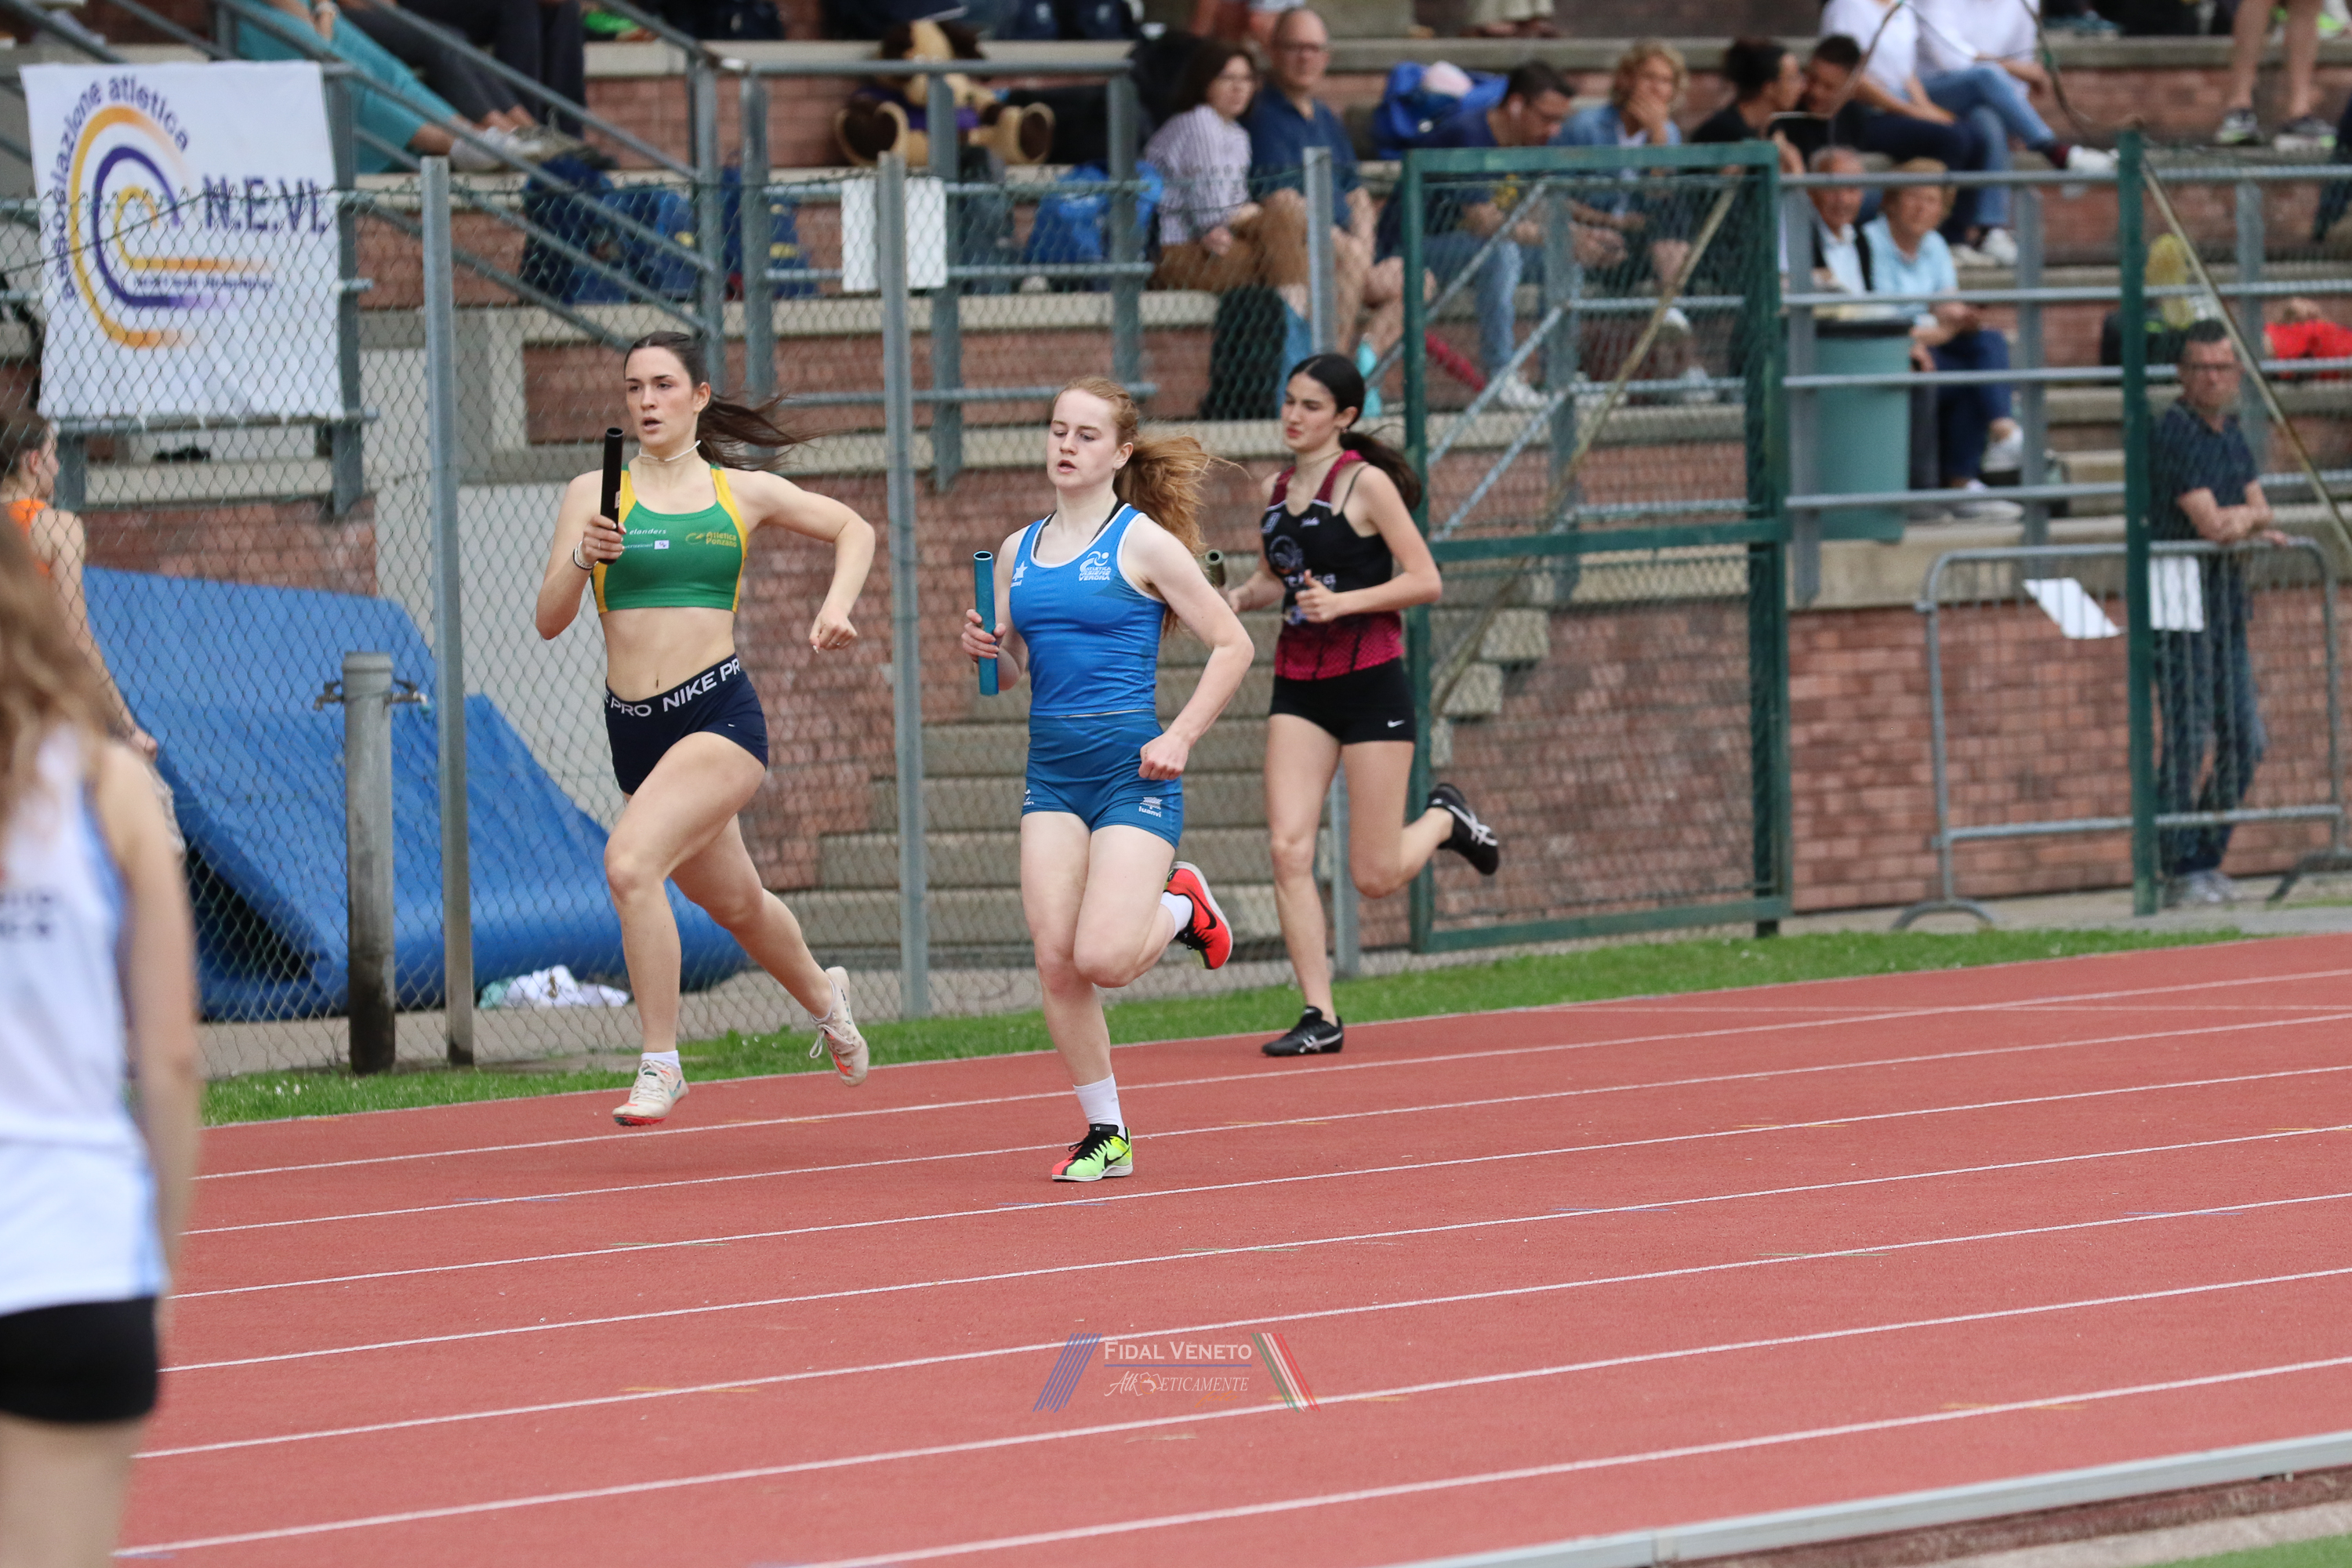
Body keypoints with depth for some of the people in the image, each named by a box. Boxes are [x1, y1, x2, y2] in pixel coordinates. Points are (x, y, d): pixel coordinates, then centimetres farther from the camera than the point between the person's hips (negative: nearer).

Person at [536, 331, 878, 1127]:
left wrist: (837, 603, 4)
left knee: (630, 860, -27)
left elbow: (853, 529, 21)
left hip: (719, 713, -4)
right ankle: (821, 993, 52)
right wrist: (583, 557, -19)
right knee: (733, 901, 20)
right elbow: (549, 619, -1)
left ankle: (661, 1063, -18)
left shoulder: (743, 493, 5)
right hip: (634, 728, 4)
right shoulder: (595, 493, 5)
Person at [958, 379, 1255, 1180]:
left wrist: (1180, 738, -12)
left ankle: (1180, 906, 17)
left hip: (1133, 768, -5)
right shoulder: (1017, 552, 11)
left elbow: (1232, 645, -3)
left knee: (1102, 957, -17)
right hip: (1051, 771, 5)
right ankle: (1105, 1135, 9)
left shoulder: (1143, 543, -5)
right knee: (1056, 963, -5)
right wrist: (987, 651, -3)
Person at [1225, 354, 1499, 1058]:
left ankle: (1444, 819, 31)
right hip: (1299, 688, 5)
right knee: (1288, 849, -11)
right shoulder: (1275, 491, 8)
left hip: (1371, 683, -5)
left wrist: (1343, 602, -22)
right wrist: (1235, 598, 1)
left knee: (1376, 876, -2)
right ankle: (1319, 1017, -6)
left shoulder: (1368, 484, -9)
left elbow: (1425, 581, -11)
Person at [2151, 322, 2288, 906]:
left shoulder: (2230, 431, 14)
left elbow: (2260, 517, 14)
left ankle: (2209, 862, 18)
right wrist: (2250, 517, 1)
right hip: (2180, 602, -8)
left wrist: (2239, 521, -9)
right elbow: (2211, 524, -19)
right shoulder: (2174, 434, -13)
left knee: (2244, 741, 8)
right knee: (2189, 738, -10)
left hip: (2227, 604, 9)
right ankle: (2182, 873, -5)